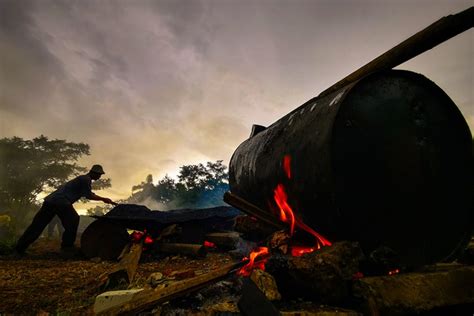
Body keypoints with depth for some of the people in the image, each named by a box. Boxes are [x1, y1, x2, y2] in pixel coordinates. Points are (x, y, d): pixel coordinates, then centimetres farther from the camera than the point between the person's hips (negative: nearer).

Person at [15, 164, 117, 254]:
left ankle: (19, 248, 13)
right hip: (61, 201, -9)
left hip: (50, 200, 9)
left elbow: (90, 194, 30)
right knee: (73, 220, 3)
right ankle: (67, 245, 7)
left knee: (38, 224, 10)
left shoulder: (83, 178, 26)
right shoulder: (86, 179, -6)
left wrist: (104, 200, 28)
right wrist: (103, 199, 0)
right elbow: (89, 195, -10)